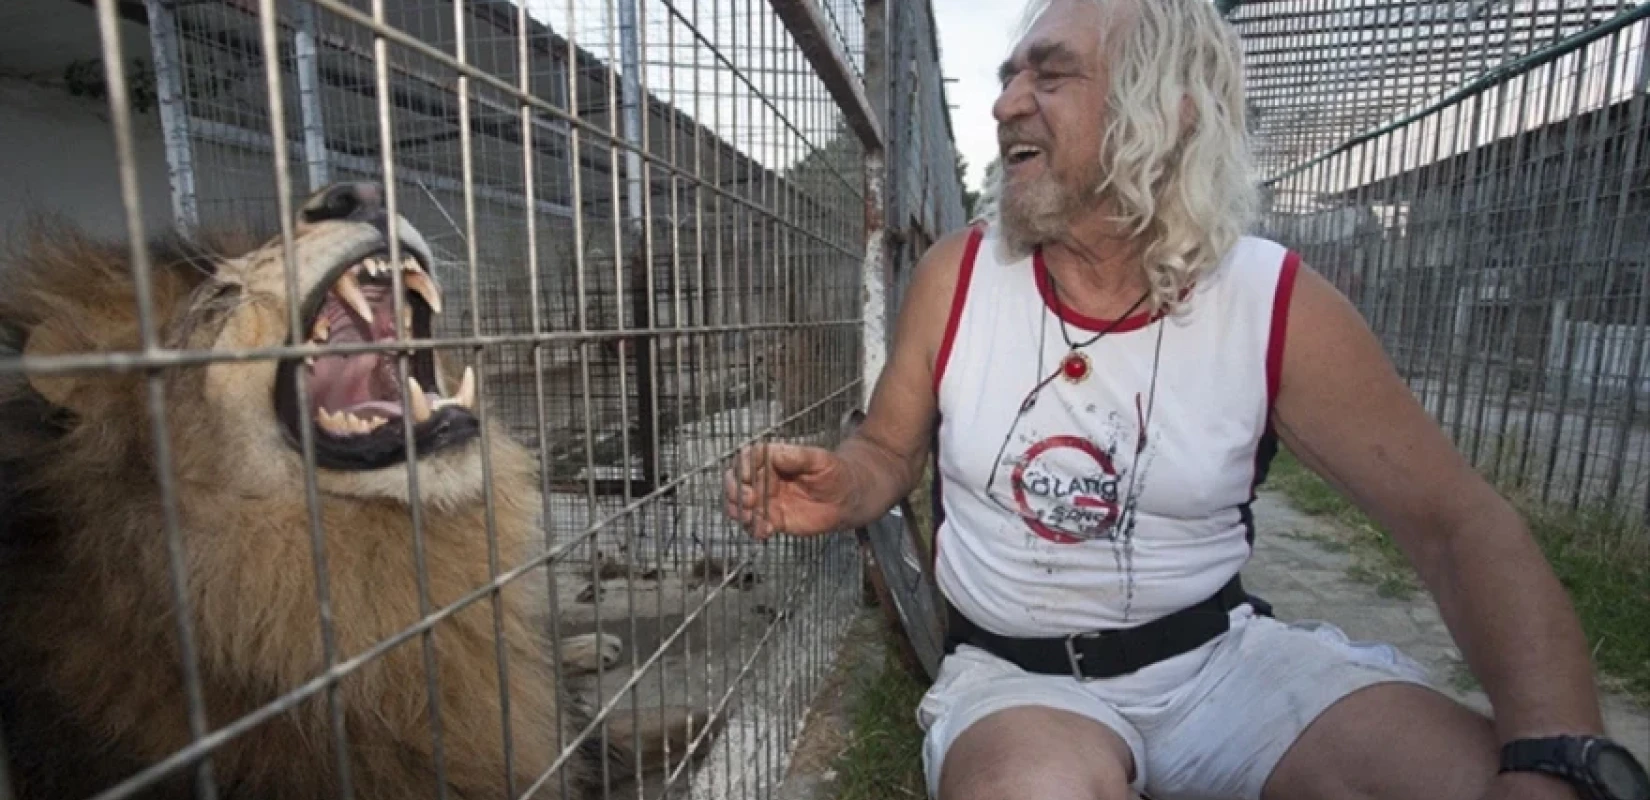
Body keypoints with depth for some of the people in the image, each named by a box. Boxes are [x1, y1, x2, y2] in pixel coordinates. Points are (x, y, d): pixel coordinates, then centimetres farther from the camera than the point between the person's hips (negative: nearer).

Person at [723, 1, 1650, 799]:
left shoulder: (1278, 303, -10)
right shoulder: (956, 275, -7)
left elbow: (1459, 519, -7)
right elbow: (889, 450, 3)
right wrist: (840, 490, -21)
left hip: (1220, 654, 2)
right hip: (1015, 676, -1)